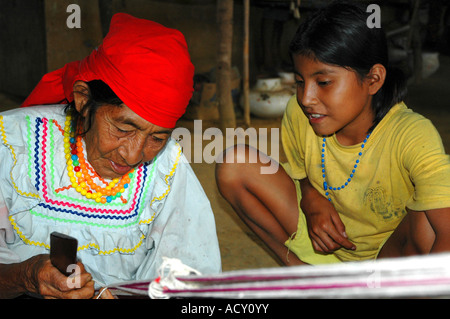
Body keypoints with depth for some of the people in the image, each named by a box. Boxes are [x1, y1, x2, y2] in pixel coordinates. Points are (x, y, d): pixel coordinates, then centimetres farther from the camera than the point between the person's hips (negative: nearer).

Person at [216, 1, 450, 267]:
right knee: (233, 165, -11)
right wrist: (311, 199, -17)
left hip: (388, 255, -4)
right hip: (324, 243, 4)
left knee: (427, 220, -39)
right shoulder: (299, 114, -16)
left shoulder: (413, 136, -31)